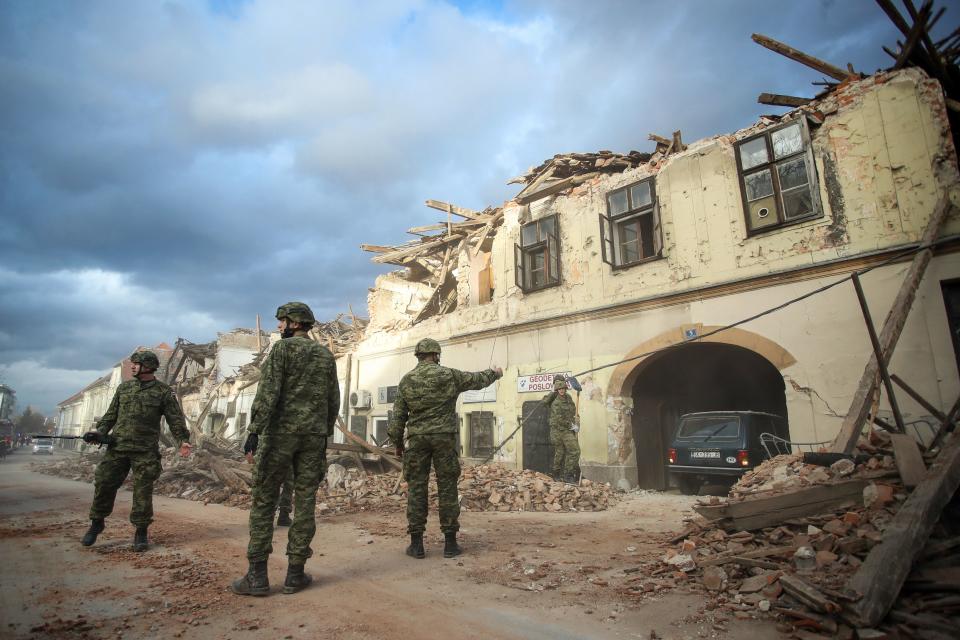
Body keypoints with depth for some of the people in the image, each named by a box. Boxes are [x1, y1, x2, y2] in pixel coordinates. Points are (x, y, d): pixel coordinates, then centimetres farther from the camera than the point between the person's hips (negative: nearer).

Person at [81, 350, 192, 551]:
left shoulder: (164, 392, -1)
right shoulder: (124, 387, 11)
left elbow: (176, 420, -3)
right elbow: (111, 414, 15)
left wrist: (183, 441, -14)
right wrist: (100, 431, -1)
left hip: (146, 452, -4)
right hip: (117, 447, 4)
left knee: (143, 491, 0)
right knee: (103, 484, 4)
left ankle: (141, 531, 13)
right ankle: (96, 523, 26)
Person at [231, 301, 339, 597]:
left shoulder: (283, 348, -4)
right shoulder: (326, 355, 12)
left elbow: (268, 392, -14)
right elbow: (333, 401, 12)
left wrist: (255, 430, -13)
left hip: (281, 432, -4)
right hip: (314, 435, 5)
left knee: (264, 500, 4)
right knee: (305, 501, 7)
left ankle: (257, 575, 6)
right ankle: (295, 573, 12)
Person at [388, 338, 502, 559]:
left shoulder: (406, 381, 4)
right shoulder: (449, 375, -2)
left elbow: (398, 416, 5)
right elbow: (478, 379, 13)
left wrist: (397, 443, 15)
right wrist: (495, 373, 33)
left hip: (417, 439, 2)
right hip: (444, 437, -1)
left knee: (416, 488, 7)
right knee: (447, 488, 5)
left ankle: (416, 544, 10)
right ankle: (450, 543, 10)